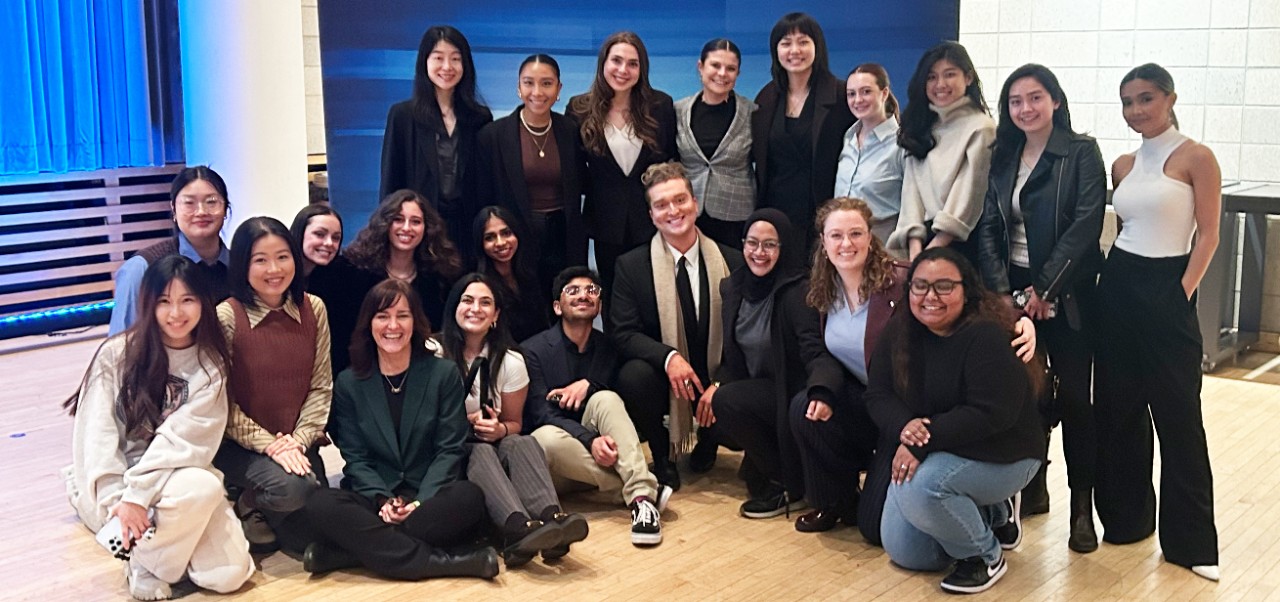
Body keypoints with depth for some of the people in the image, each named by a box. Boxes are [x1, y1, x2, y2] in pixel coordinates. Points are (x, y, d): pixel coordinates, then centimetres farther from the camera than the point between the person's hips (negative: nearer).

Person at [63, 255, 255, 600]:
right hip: (115, 482, -3)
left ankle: (158, 544, 11)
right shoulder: (116, 354, -4)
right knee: (203, 487, -33)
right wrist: (120, 501, -20)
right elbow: (97, 436, -8)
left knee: (230, 574, -17)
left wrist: (139, 494, -24)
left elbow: (183, 439, -12)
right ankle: (147, 562, -8)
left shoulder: (210, 365, 1)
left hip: (179, 476, 3)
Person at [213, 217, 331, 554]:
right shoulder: (227, 317, -13)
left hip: (297, 444, 4)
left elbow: (321, 387, 1)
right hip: (239, 446, -4)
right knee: (290, 489, -32)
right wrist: (269, 444, -17)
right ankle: (249, 508, 4)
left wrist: (299, 440, -11)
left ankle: (268, 517, 28)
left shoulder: (313, 310, -1)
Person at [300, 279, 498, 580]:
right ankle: (442, 563, -35)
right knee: (319, 504, -31)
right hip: (374, 497, 1)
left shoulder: (443, 374, 4)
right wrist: (382, 500, -16)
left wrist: (421, 501, -16)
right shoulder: (348, 383, 7)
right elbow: (355, 458, 3)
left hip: (430, 497, 0)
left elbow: (449, 449, -1)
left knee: (469, 497, -34)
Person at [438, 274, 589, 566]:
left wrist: (500, 429, -13)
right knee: (481, 452, -36)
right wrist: (464, 422, -16)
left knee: (523, 443, -31)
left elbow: (514, 423, 12)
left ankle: (550, 518, -58)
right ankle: (518, 528, -63)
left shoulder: (510, 361, 4)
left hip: (492, 445, 3)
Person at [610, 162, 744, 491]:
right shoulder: (631, 265, -4)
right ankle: (661, 456, -4)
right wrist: (668, 357, -29)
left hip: (715, 381, 2)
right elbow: (623, 333, -10)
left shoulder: (731, 261, 0)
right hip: (663, 378, -1)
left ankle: (707, 440, 14)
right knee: (633, 376, -34)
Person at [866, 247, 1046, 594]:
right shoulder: (900, 331, -4)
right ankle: (992, 514, 27)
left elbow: (992, 414, -30)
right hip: (930, 455, 7)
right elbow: (878, 394, -5)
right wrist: (904, 427, -26)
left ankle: (986, 556, -6)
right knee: (903, 552, 5)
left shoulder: (989, 336, -24)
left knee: (921, 487, -34)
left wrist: (925, 439, -32)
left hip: (1000, 455, -7)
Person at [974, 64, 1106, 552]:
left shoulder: (1081, 153, -4)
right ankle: (1031, 484, 23)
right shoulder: (1002, 157, 10)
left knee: (1073, 396, 0)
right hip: (1011, 290, 4)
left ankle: (1082, 503, 10)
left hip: (1065, 294, -4)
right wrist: (1001, 290, -9)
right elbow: (988, 228, 4)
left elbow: (1085, 225, -13)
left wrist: (1043, 288, -17)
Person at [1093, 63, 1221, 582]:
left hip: (1166, 290, -6)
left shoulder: (1195, 157, -5)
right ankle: (1127, 515, 24)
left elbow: (1207, 234, -7)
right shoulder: (1122, 165, 11)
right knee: (1117, 406, 10)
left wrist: (1183, 292, -12)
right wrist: (1109, 277, 7)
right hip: (1116, 285, 6)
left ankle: (1190, 538, 8)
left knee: (1177, 412, -1)